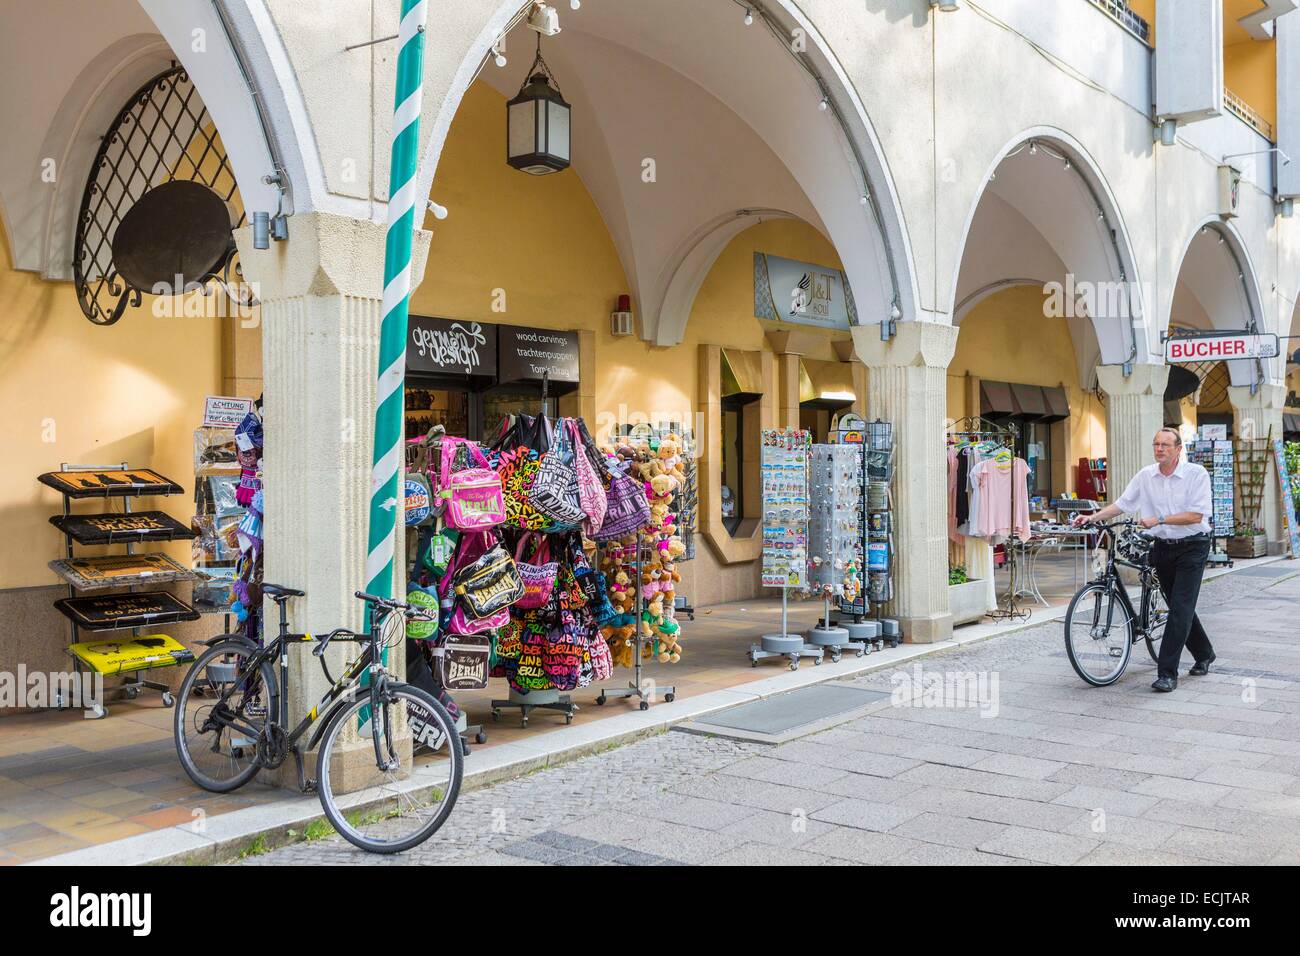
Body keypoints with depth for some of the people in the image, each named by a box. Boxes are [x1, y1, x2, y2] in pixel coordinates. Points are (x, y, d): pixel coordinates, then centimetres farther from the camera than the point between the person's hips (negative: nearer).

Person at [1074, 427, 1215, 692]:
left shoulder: (1196, 473, -12)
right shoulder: (1145, 476, 1)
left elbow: (1196, 515, -18)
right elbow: (1121, 504, 2)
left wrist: (1158, 519, -23)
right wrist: (1093, 517, -11)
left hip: (1191, 547, -5)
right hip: (1163, 548, 5)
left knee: (1181, 608, -10)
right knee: (1178, 606, 15)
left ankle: (1167, 673, -10)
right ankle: (1204, 654, 37)